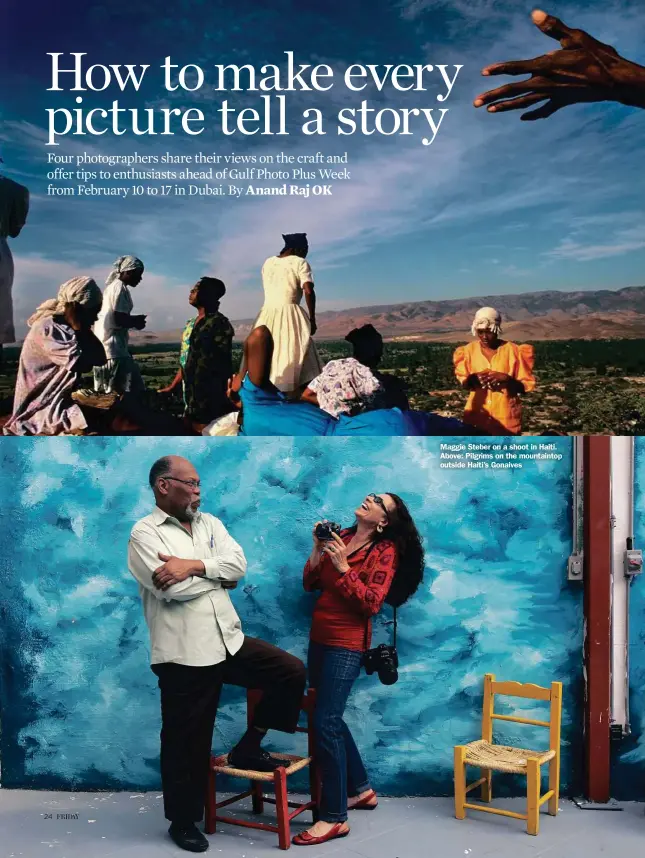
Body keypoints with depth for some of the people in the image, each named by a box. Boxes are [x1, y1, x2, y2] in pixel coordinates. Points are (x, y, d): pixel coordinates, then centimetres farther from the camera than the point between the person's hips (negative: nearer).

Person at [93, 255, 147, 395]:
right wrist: (137, 322, -2)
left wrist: (134, 320, 15)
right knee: (134, 393, -10)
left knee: (105, 394, 9)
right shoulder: (120, 288, -10)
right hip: (114, 349, -10)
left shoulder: (111, 286, 19)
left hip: (102, 348, 10)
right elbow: (119, 320, -18)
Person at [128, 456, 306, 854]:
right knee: (187, 741, 6)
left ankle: (248, 747, 16)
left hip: (229, 640, 6)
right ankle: (184, 821, 27)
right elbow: (171, 588, -21)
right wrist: (217, 574, -6)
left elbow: (239, 564, -3)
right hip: (184, 652, -6)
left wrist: (193, 566, -17)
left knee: (292, 671, 0)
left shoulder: (209, 522, 11)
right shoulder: (145, 533, -8)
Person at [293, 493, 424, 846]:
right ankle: (360, 789, 33)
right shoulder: (341, 537, 6)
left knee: (325, 723, -10)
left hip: (346, 645, -7)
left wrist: (343, 566, -22)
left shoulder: (385, 551, -9)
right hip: (319, 639, 7)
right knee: (330, 718, 15)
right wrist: (318, 550, -7)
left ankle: (334, 817, -2)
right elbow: (310, 584, 8)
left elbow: (371, 604, -17)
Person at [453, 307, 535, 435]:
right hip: (477, 414, 2)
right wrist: (473, 379, -15)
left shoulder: (512, 350, -7)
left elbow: (526, 385, -4)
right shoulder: (469, 350, 0)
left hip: (506, 416, -2)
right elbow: (463, 382, 9)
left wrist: (506, 379, -24)